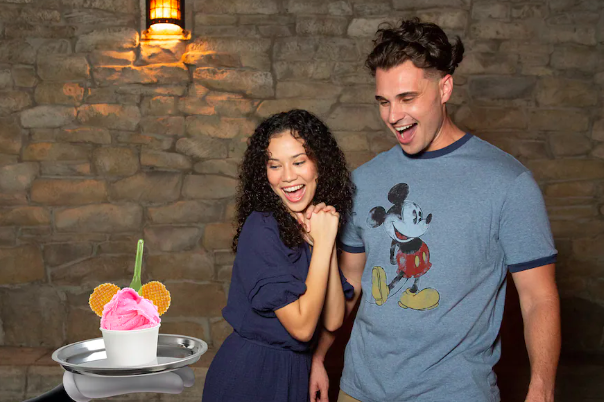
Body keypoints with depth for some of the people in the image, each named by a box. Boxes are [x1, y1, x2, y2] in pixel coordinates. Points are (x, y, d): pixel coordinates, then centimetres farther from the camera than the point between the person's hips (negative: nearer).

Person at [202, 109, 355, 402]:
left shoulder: (317, 226, 3)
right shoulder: (261, 227, -17)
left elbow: (333, 321, -4)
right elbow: (301, 326, -20)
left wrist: (327, 242, -11)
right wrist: (323, 243, -18)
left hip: (294, 373, 7)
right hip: (250, 376, -6)